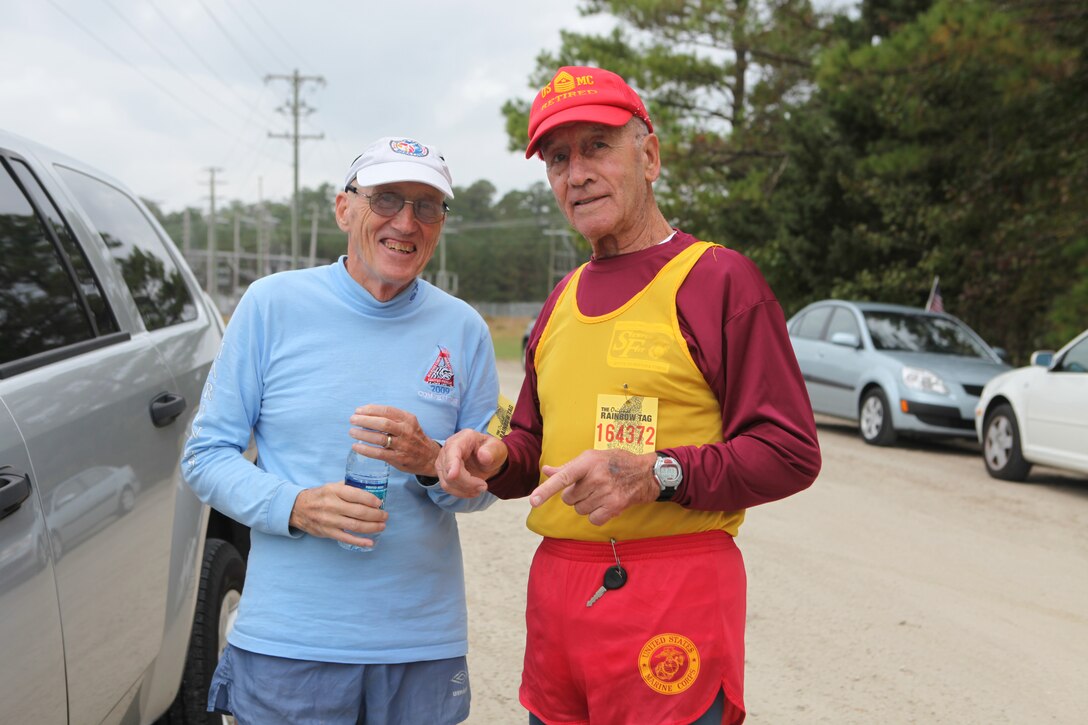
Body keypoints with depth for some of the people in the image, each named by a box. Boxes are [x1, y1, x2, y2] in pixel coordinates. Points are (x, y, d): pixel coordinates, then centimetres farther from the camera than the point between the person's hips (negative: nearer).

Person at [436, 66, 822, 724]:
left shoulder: (719, 278, -6)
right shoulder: (563, 300, 17)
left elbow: (791, 452, -11)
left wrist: (655, 475, -22)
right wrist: (495, 458, 3)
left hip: (675, 595, -6)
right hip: (556, 590, 7)